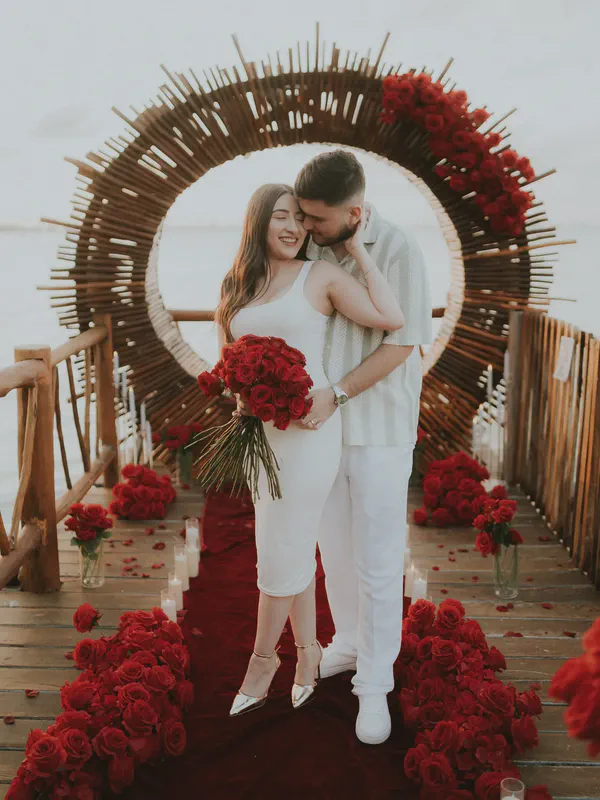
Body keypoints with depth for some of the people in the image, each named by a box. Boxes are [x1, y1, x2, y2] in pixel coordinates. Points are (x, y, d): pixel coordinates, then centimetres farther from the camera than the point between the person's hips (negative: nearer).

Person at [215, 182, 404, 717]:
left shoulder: (322, 276, -5)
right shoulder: (239, 286, 11)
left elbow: (392, 318, -16)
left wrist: (357, 249, -9)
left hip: (308, 428, -5)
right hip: (259, 429, 5)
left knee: (282, 552, 3)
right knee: (295, 547, 15)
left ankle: (262, 659, 23)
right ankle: (307, 650, 31)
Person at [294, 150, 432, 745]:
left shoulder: (398, 251, -16)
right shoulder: (312, 249, 0)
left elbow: (400, 345, -17)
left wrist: (337, 393, -25)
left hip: (379, 431, -5)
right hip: (325, 423, 6)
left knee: (377, 562, 2)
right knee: (335, 546, 18)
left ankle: (374, 685, 17)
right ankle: (349, 643, 39)